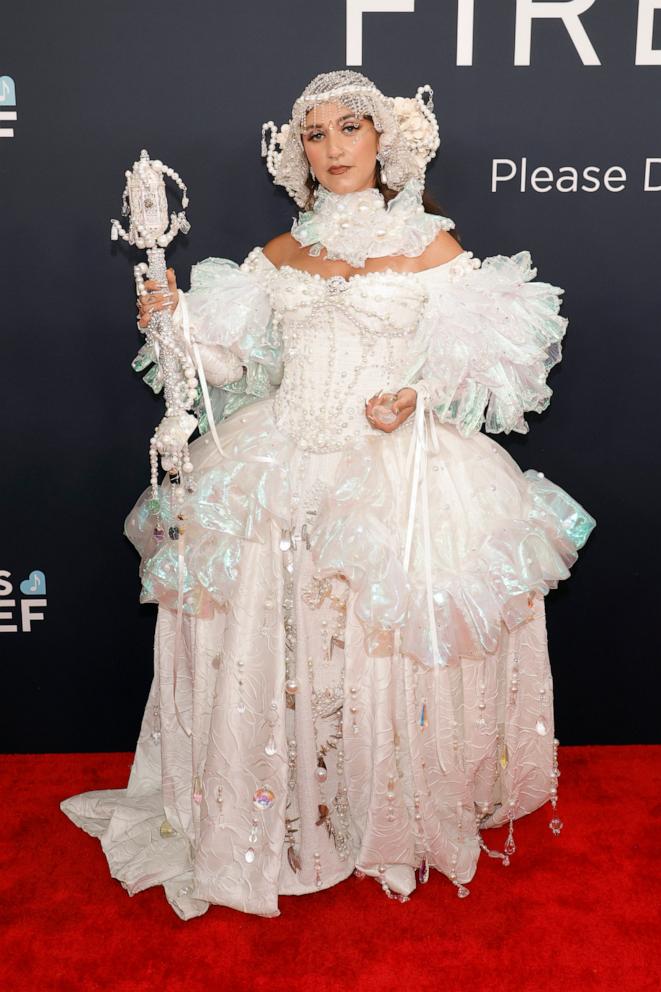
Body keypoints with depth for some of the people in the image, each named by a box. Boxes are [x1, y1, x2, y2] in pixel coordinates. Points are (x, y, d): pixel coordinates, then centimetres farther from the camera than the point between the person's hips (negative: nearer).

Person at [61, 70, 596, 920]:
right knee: (263, 635, -1)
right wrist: (181, 321, -3)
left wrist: (416, 400, -16)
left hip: (399, 467, -3)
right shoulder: (279, 256, 14)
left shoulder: (431, 245, 4)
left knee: (387, 634, -8)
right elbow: (242, 357, 13)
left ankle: (398, 822, 18)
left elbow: (477, 360, 1)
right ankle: (275, 815, 21)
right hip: (286, 464, 3)